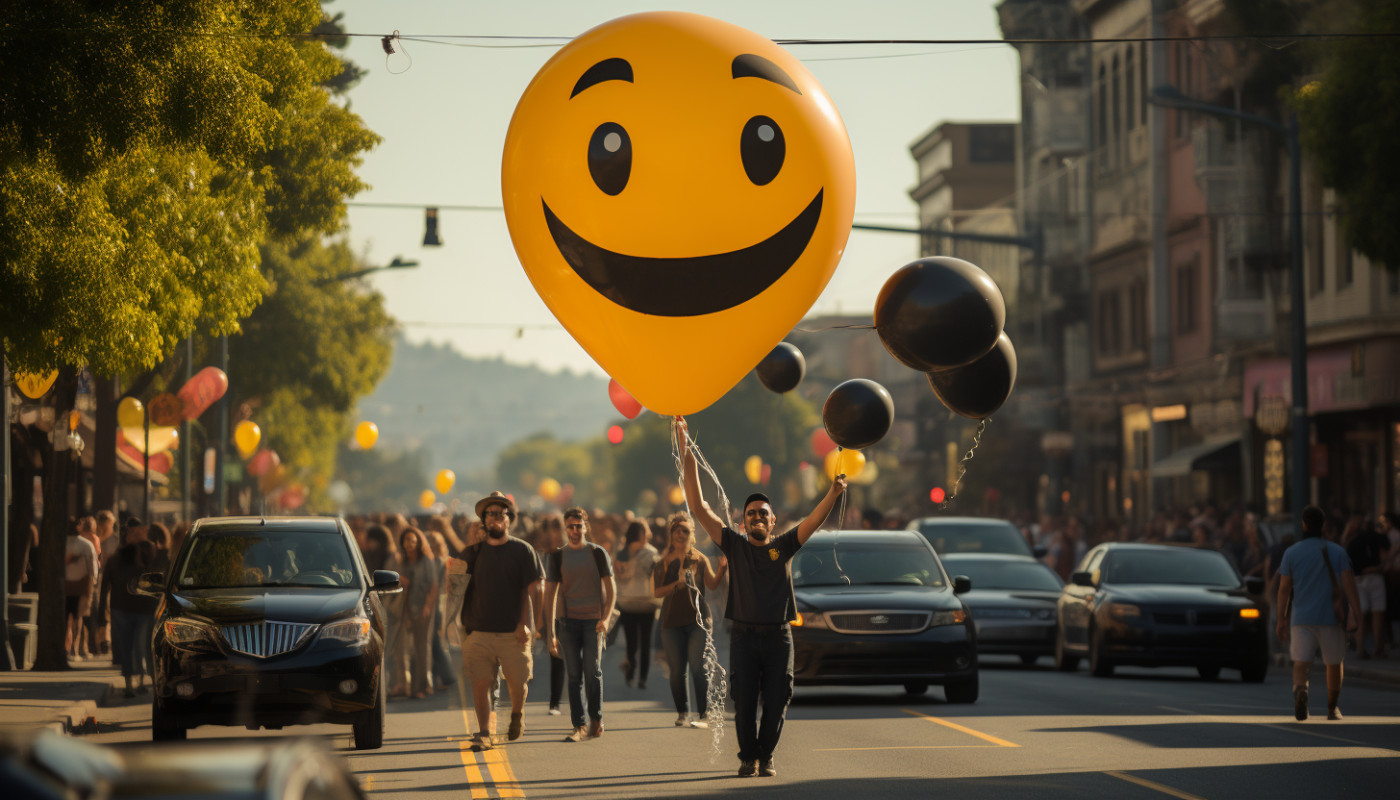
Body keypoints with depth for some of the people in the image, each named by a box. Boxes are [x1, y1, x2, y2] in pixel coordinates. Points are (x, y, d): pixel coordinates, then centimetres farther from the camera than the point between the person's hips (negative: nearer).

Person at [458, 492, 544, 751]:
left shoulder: (522, 550, 3)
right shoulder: (472, 552, 9)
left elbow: (531, 590, -1)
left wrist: (524, 624, -11)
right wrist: (461, 622, 6)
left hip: (513, 632, -1)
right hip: (479, 631, 1)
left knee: (517, 682, 2)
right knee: (480, 683, -6)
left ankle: (517, 714, 33)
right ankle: (483, 734, 0)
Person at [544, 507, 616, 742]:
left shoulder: (597, 553, 4)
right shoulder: (558, 556, 7)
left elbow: (611, 589, 3)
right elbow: (549, 595, 8)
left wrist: (606, 617, -14)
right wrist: (550, 633, 2)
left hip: (594, 621, -2)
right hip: (568, 621, 2)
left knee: (592, 670, -10)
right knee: (574, 676, -2)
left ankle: (596, 720, 7)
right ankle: (579, 727, 0)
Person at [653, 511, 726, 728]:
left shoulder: (699, 559, 9)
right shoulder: (664, 563, 10)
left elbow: (712, 584, -3)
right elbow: (657, 592, 3)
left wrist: (722, 568, -20)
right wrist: (677, 584, -12)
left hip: (697, 619, -2)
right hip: (672, 619, 2)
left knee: (698, 668, -10)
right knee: (677, 671, 3)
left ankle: (703, 715, -9)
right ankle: (682, 713, 14)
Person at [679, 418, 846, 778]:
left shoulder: (783, 547, 8)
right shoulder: (735, 546, 6)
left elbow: (814, 520, -4)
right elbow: (700, 507, 1)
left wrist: (832, 495, -24)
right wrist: (686, 456, -6)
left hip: (778, 636, 1)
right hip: (744, 636, -1)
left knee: (775, 703, 2)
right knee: (744, 703, 0)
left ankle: (765, 756, 17)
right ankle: (748, 758, 14)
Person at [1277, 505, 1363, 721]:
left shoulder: (1291, 553, 2)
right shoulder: (1337, 551, 1)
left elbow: (1284, 588, 2)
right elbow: (1348, 584, -7)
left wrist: (1281, 619, 7)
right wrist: (1355, 613, -8)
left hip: (1301, 618, 0)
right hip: (1331, 618, 0)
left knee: (1300, 663, -3)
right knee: (1334, 663, 16)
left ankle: (1300, 688, -35)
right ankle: (1332, 708, 23)